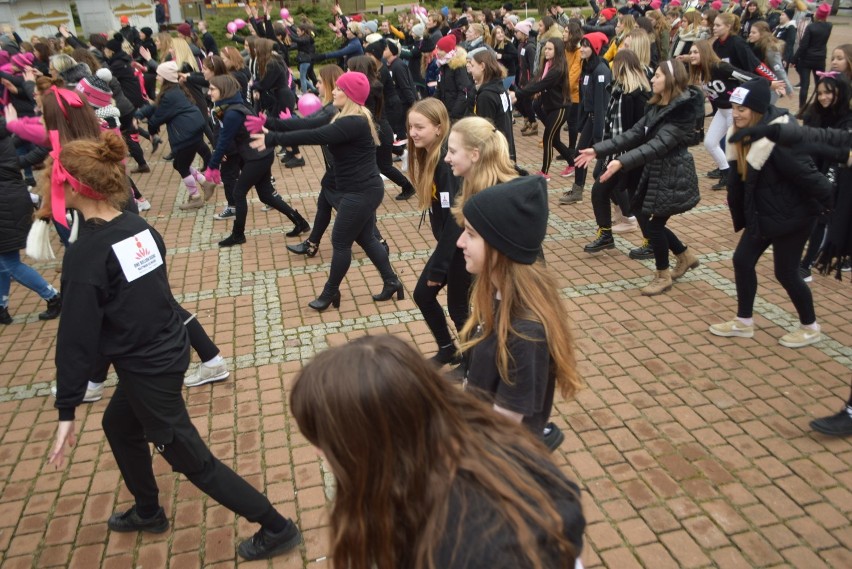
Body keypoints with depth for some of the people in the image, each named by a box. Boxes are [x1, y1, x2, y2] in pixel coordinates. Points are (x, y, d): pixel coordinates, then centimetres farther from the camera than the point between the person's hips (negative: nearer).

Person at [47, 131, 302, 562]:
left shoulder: (84, 254, -21)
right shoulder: (140, 228, 0)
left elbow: (76, 335, -20)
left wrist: (66, 410, -12)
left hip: (147, 368, -8)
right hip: (168, 351, 8)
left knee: (191, 459, 6)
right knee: (118, 424, 30)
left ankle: (277, 529, 15)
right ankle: (148, 512, 49)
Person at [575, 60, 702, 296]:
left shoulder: (682, 110, -19)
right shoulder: (657, 106, 8)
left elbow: (659, 144, -29)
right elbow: (634, 134, 5)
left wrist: (622, 162, -40)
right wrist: (597, 150, -3)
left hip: (673, 177, -9)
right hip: (655, 172, 9)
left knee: (654, 223, -2)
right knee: (644, 218, 13)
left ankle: (663, 276, 20)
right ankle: (686, 256, 33)